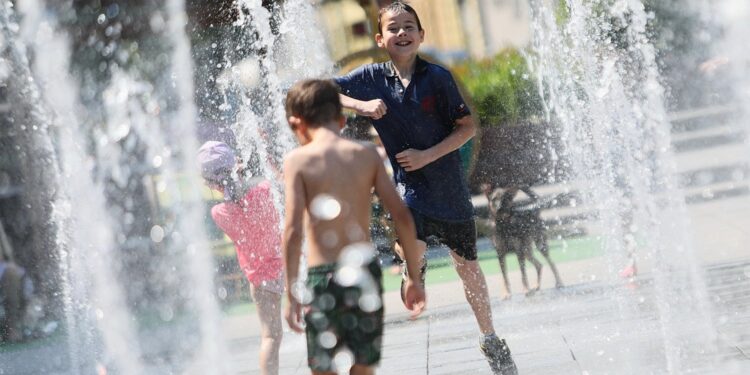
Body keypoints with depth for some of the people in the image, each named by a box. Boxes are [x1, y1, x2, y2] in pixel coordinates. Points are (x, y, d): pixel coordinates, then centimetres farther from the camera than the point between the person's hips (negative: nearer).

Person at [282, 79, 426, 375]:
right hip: (365, 270, 3)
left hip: (323, 276, -3)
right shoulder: (367, 154, 5)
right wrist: (414, 277, 10)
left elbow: (293, 230, -12)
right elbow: (402, 216, 2)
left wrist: (291, 294, -8)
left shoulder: (298, 160, -3)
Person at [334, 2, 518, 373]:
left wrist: (427, 156, -16)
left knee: (467, 266, 15)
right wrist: (361, 105, -17)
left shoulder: (437, 77, -7)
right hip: (409, 185, 0)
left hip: (450, 186, 0)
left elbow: (468, 127, -6)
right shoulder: (372, 78, -3)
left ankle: (489, 338, 33)